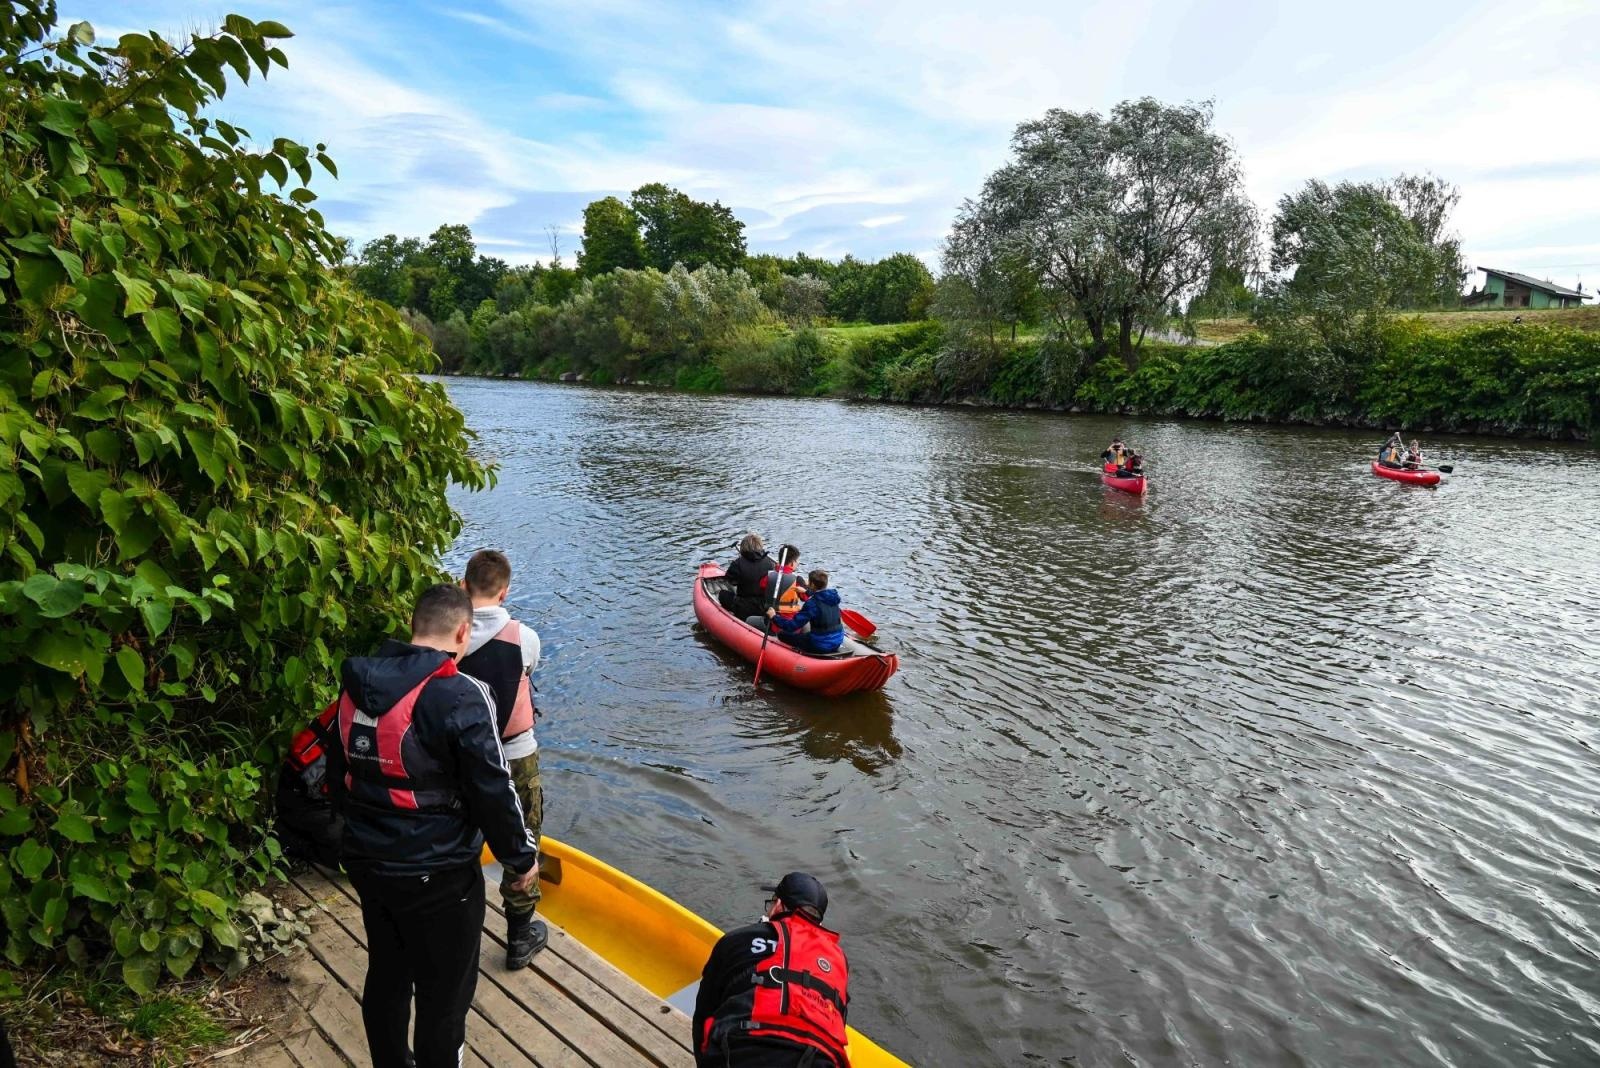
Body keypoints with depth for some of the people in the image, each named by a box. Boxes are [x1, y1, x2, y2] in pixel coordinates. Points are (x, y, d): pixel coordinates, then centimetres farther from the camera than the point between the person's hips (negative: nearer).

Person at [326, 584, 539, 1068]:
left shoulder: (357, 684, 0)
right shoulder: (460, 696, -23)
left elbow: (337, 769, 14)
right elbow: (492, 791, -19)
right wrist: (522, 857, -5)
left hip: (367, 863, 8)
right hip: (437, 875, -7)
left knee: (385, 977, 24)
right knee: (443, 997, 10)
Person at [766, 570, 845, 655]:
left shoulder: (812, 603, -20)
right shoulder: (832, 596, 1)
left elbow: (792, 626, -20)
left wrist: (774, 617, -7)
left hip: (820, 646, -7)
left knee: (782, 634, 4)